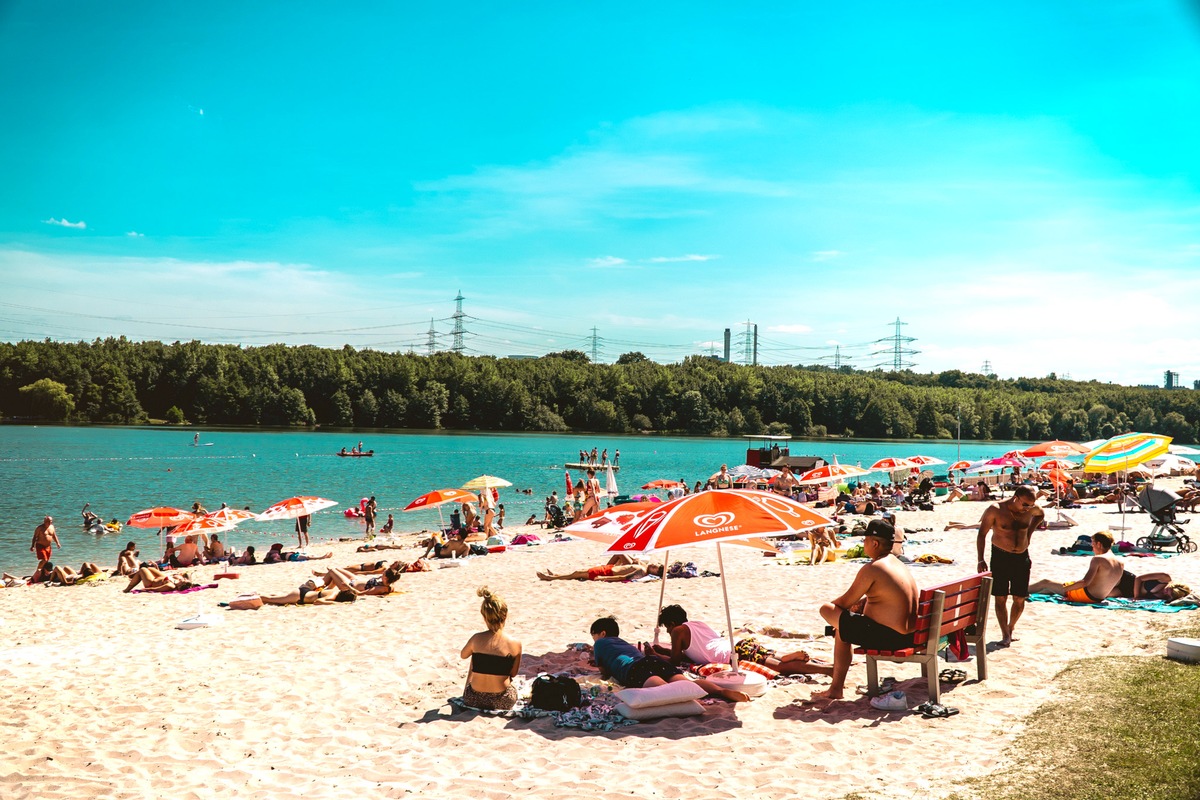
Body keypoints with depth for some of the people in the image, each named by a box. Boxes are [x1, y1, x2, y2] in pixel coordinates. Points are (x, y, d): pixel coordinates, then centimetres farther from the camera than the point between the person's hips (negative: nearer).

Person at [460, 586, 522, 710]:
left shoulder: (476, 639, -13)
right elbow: (513, 673, 1)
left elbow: (463, 655, 10)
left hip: (473, 700, 1)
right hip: (503, 701, -1)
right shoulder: (515, 644, -14)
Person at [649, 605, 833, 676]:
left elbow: (675, 661, 12)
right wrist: (659, 649, 45)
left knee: (781, 666, -20)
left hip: (734, 654, -8)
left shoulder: (678, 631, 11)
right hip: (741, 643, 8)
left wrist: (653, 655, 25)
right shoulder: (697, 624, 34)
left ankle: (830, 669, -35)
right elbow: (686, 652, 45)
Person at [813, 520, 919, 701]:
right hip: (908, 636, 9)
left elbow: (846, 602, -10)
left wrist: (829, 607, 10)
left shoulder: (871, 569, -18)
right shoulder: (897, 563, 11)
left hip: (888, 637, -9)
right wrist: (861, 602, 12)